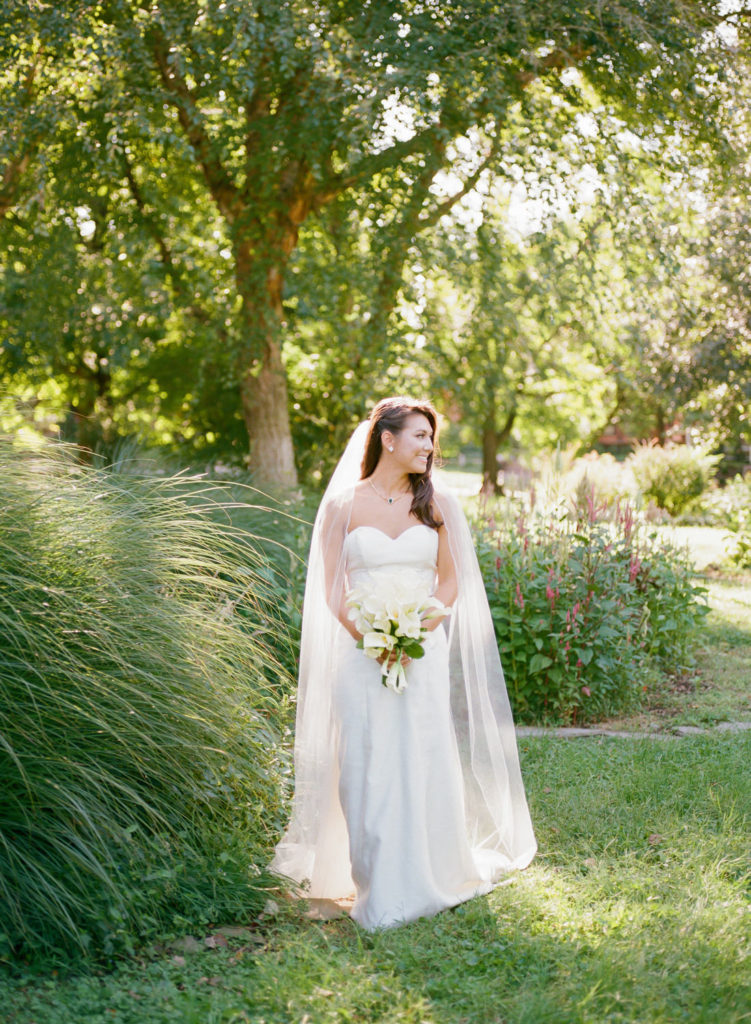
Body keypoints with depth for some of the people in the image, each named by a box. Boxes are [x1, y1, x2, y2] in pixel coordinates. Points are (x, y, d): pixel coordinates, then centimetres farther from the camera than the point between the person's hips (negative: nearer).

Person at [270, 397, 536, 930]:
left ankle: (423, 880, 15)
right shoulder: (343, 505, 2)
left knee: (424, 762, 0)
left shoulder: (436, 502, 7)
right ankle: (375, 883, 11)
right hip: (361, 654, -1)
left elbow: (450, 581, 6)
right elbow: (332, 591, 1)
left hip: (424, 653, 1)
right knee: (365, 765, -1)